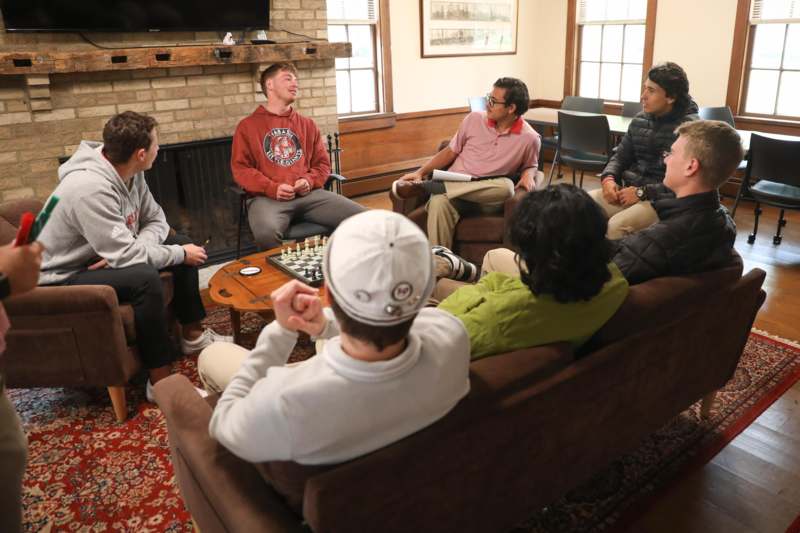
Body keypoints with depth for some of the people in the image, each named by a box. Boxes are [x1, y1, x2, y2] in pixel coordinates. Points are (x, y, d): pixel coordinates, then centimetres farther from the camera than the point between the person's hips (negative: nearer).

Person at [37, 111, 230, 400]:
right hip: (63, 278, -9)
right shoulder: (89, 188, -33)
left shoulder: (129, 172, -6)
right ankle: (160, 382, -23)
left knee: (182, 245, 3)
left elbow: (156, 220, 0)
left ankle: (193, 335, 16)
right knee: (145, 277, -34)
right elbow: (126, 254, -33)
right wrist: (180, 254, -20)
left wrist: (127, 253, -19)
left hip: (105, 256, 9)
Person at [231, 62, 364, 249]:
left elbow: (322, 163, 22)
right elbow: (240, 168, 5)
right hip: (268, 197, -3)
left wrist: (309, 180, -1)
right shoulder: (248, 126, 12)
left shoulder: (307, 125, 23)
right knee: (266, 232, -40)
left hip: (309, 193, 3)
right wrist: (272, 188, -11)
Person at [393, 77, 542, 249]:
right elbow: (451, 151, 11)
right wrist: (420, 172, 2)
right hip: (453, 185, 0)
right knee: (439, 203, -37)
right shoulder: (475, 119, 3)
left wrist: (528, 176, -9)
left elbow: (530, 165, 17)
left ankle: (427, 186, -30)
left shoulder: (529, 138, -2)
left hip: (485, 193, 0)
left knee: (506, 186, -36)